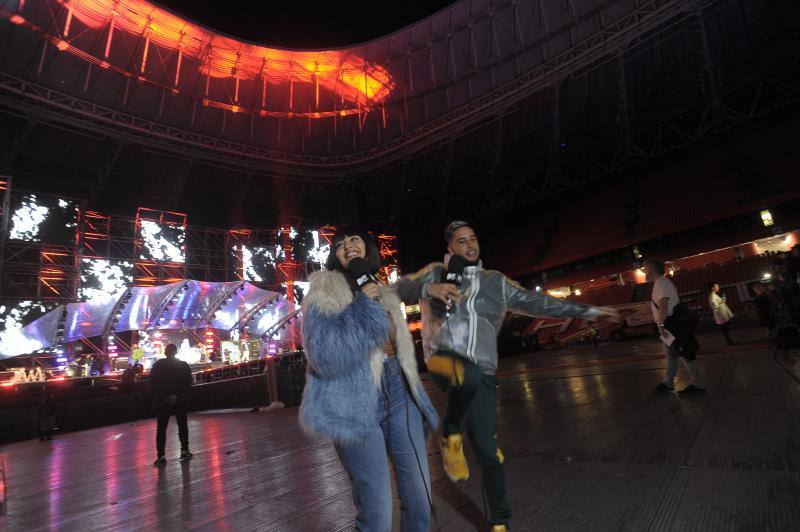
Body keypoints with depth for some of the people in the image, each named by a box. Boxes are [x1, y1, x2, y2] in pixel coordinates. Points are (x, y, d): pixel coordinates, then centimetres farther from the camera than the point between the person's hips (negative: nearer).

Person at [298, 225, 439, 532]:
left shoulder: (384, 294, 14)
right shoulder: (324, 291, -5)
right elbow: (325, 358, -19)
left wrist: (418, 403, 21)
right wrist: (363, 306, -16)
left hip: (399, 399, 6)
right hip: (357, 407, -5)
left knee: (420, 498, 11)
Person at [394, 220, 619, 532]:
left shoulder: (495, 281, 17)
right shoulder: (436, 273, 9)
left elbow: (536, 302, 19)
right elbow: (400, 289, -3)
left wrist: (587, 311, 18)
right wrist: (429, 288, -22)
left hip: (482, 373, 3)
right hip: (443, 360, -3)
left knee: (487, 449, 2)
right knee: (468, 374, -38)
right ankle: (450, 434, -8)